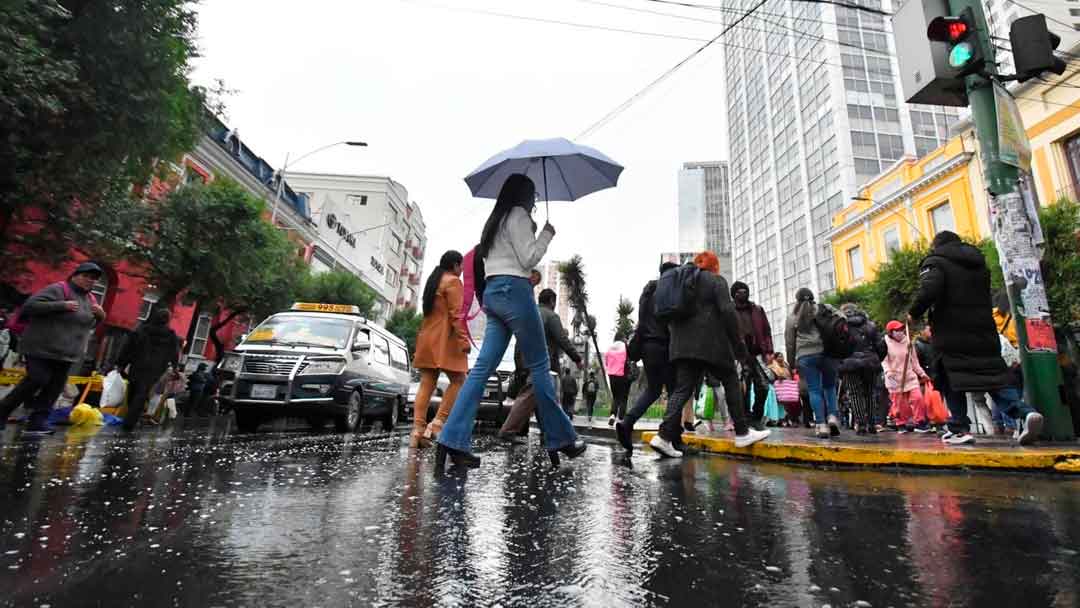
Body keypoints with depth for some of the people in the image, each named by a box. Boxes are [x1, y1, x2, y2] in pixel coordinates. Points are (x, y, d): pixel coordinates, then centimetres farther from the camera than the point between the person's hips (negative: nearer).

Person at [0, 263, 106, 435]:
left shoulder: (90, 299, 12)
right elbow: (29, 306, -18)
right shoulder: (58, 290, -10)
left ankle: (36, 423, 9)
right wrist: (62, 305, -26)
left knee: (55, 386, 4)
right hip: (41, 348, -7)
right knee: (37, 380, -10)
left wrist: (100, 316, 0)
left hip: (66, 353, 7)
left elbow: (90, 324, 23)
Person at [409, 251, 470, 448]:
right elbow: (455, 314, -14)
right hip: (446, 340, -9)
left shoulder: (433, 281, 22)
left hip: (428, 337, 9)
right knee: (458, 381, -3)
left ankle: (418, 429, -2)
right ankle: (437, 423, -12)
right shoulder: (453, 281, -5)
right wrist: (464, 339, -15)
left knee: (426, 384, 3)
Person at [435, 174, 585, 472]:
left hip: (492, 291, 9)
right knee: (539, 366, -3)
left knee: (482, 367, -1)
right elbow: (528, 258, -8)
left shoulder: (495, 220, 26)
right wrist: (546, 235, 5)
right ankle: (561, 438, 5)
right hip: (513, 289, -8)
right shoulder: (518, 215, -1)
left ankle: (453, 440, -8)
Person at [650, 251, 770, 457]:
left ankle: (665, 436, -14)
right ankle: (742, 433, 14)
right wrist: (738, 343, -4)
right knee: (731, 382, 11)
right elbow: (727, 311, -9)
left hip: (683, 345, 5)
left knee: (682, 389, 0)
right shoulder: (716, 280, 2)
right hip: (711, 343, -5)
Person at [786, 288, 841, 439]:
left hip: (805, 356, 0)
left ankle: (822, 425, -3)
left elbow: (790, 343, 13)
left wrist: (792, 363, 19)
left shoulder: (792, 317, 13)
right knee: (829, 386, 15)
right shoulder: (824, 309, 11)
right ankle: (833, 417, -2)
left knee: (814, 390, 2)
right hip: (826, 352, 0)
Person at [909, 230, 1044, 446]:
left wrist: (914, 314, -10)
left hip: (951, 333, -6)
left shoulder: (934, 262, -4)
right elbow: (985, 297, 25)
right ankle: (1025, 411, -12)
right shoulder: (978, 262, 21)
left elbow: (929, 290, -21)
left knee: (952, 380, 1)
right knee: (994, 374, 8)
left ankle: (960, 428, 0)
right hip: (983, 331, 6)